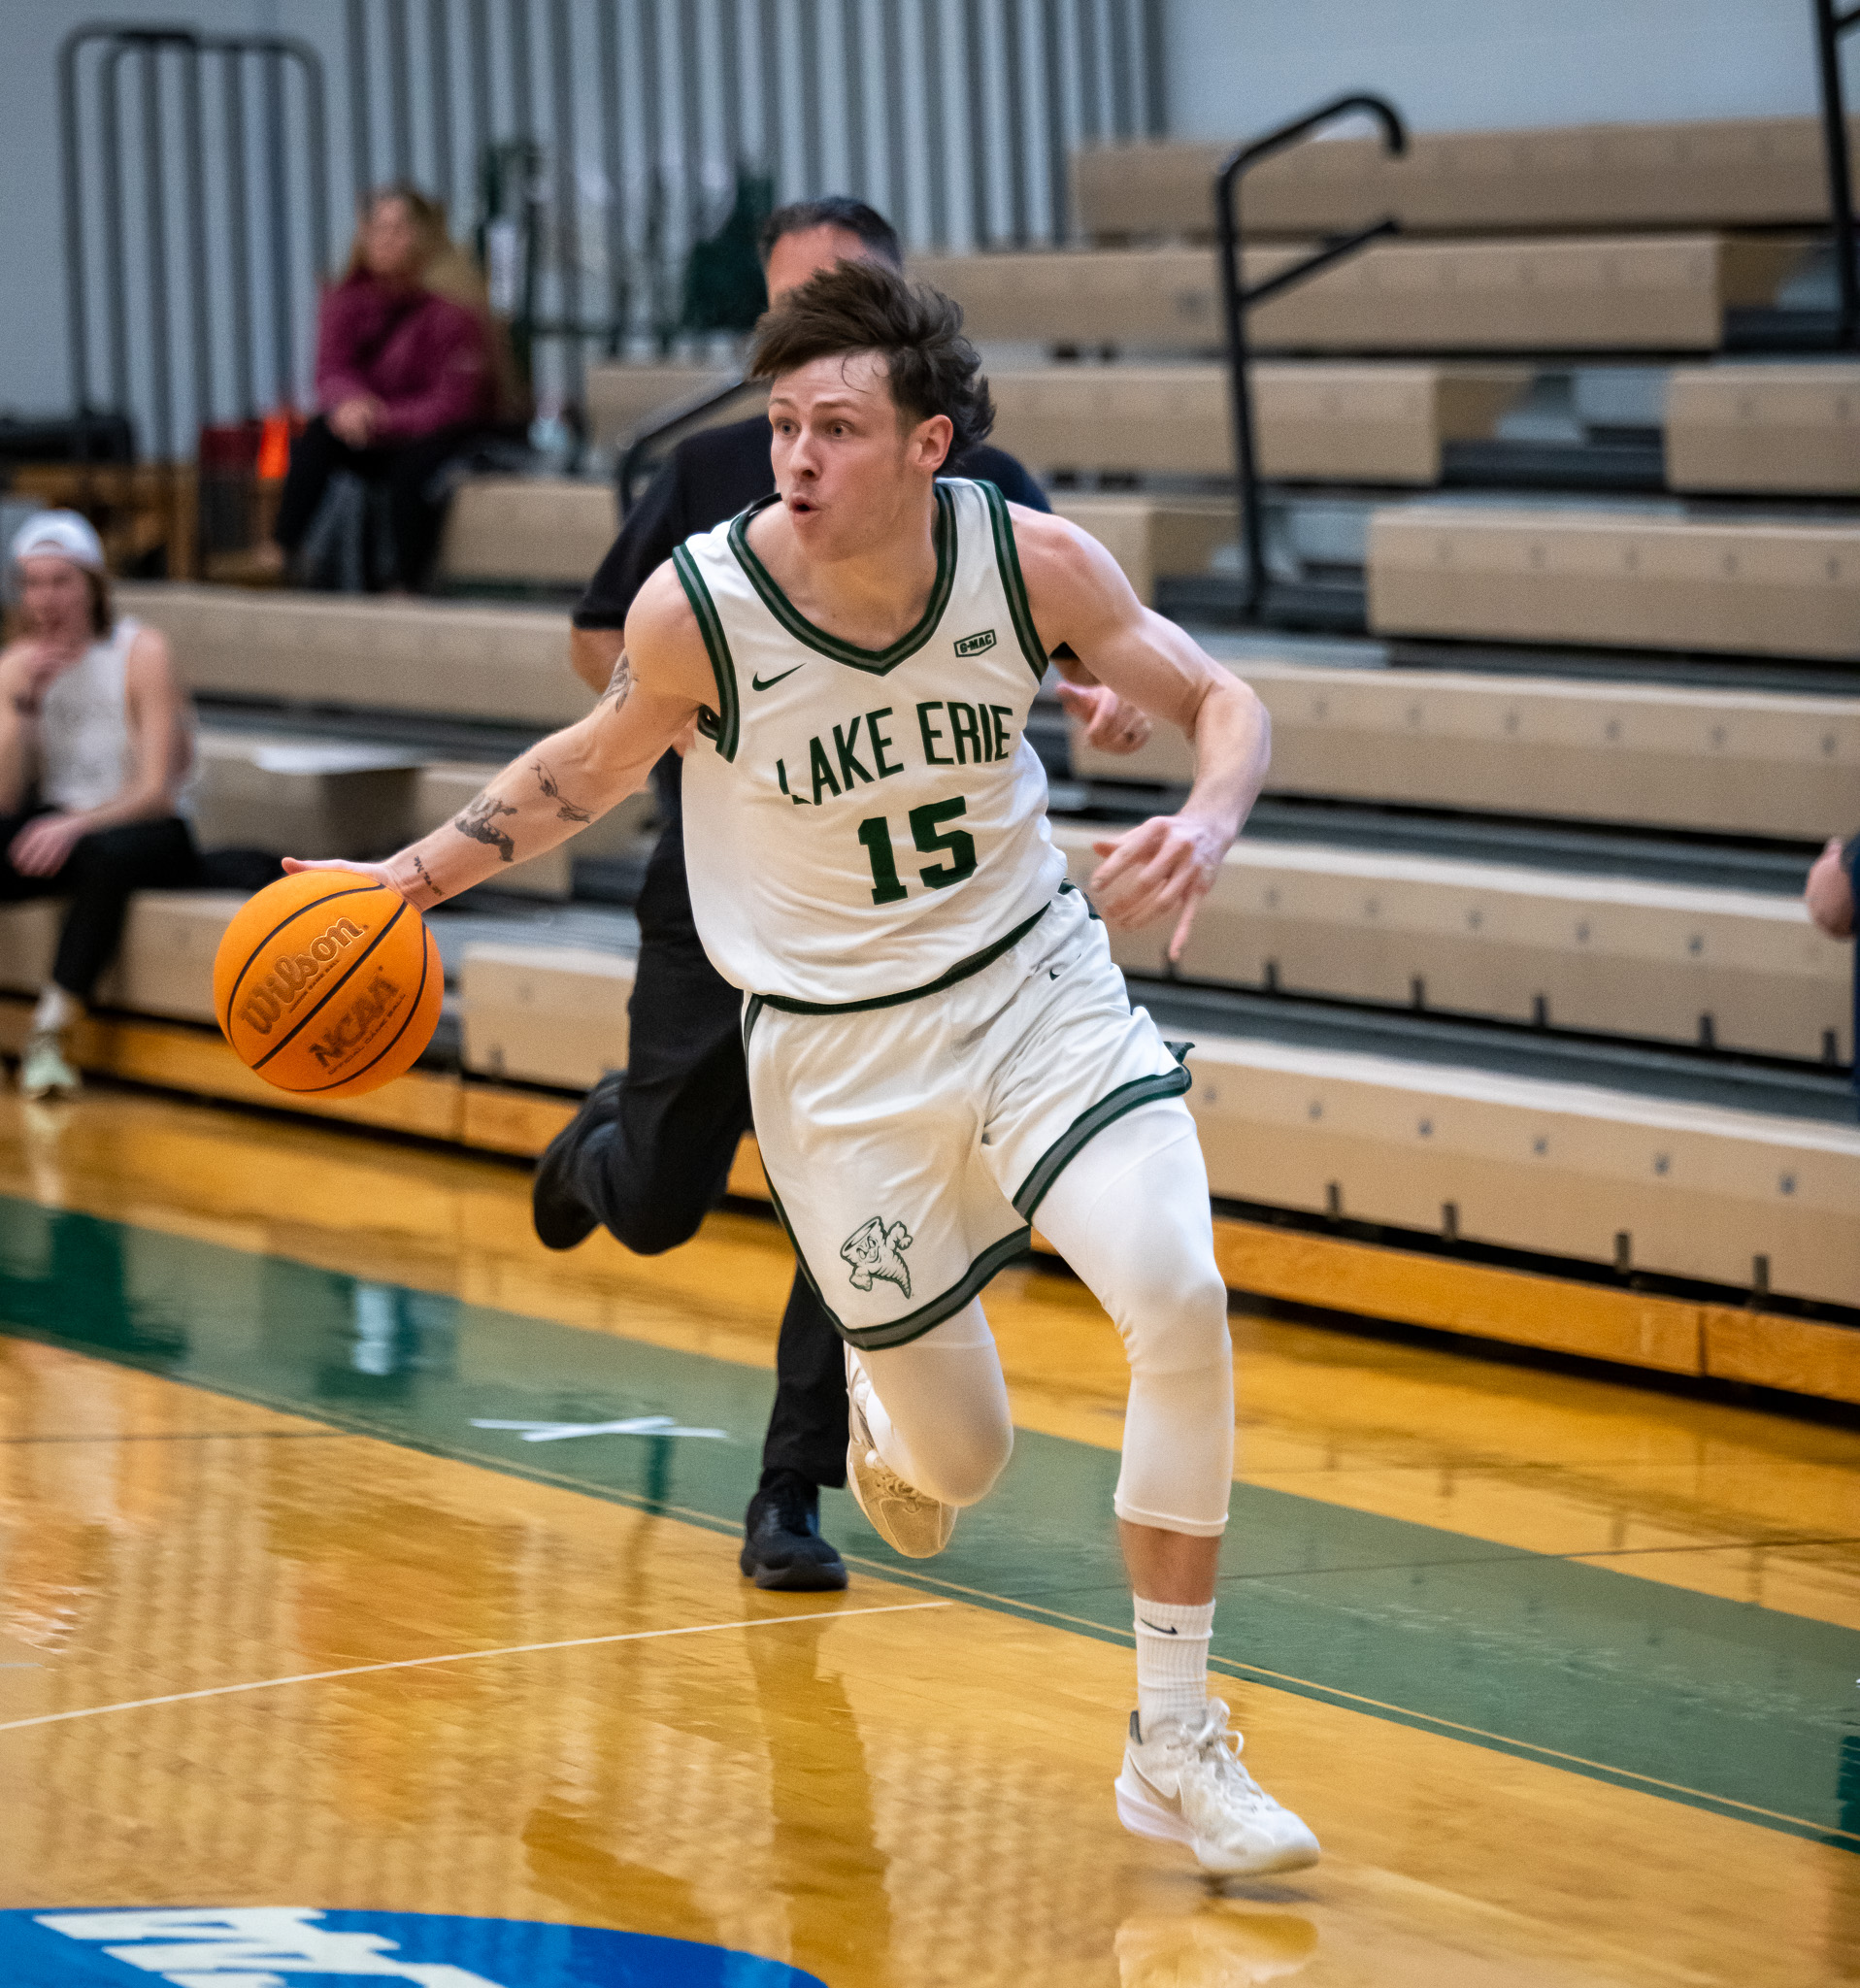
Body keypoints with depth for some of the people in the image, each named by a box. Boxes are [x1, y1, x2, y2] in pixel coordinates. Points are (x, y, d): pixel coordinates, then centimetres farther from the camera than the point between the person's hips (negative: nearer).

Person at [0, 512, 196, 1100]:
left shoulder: (140, 653, -10)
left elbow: (155, 791, -16)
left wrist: (75, 825, -33)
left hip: (147, 831, -4)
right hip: (59, 825, 4)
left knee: (105, 854, -39)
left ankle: (50, 1031, -37)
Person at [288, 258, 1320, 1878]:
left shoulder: (1032, 561, -16)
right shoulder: (696, 609, -18)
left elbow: (1218, 701, -3)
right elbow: (595, 765, 4)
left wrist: (1206, 825, -25)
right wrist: (409, 878, -2)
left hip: (1038, 985, 1)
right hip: (839, 1050, -1)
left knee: (1180, 1298, -24)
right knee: (958, 1467, 4)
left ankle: (1175, 1743, -10)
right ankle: (889, 1411, 48)